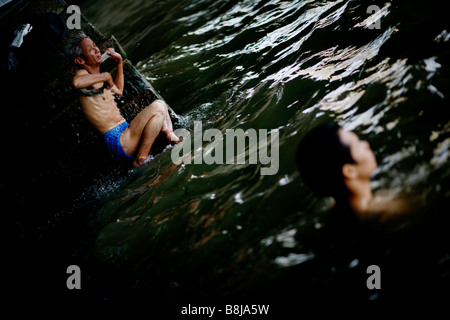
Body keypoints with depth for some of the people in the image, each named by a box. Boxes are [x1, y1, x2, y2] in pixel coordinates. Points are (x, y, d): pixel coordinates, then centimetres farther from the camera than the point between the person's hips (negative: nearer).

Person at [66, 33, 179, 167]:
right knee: (157, 107, -21)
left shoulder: (98, 79, 21)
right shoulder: (82, 74, -9)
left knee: (160, 105, 18)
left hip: (126, 132, 10)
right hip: (117, 140, -10)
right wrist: (106, 76, -20)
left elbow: (118, 91, 40)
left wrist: (119, 61, 33)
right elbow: (77, 83, -36)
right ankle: (140, 161, -21)